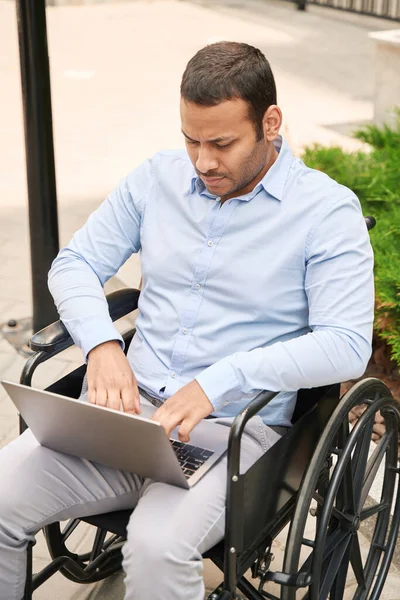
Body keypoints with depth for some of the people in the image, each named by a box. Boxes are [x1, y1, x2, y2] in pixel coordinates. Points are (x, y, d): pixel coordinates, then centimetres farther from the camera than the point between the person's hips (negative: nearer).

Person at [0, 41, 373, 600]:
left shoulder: (327, 211, -6)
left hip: (239, 425, -4)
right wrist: (103, 344, -11)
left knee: (157, 546, -33)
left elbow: (346, 345, -14)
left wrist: (219, 382, -24)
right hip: (130, 406, 5)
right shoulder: (157, 178, 8)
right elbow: (75, 262, 11)